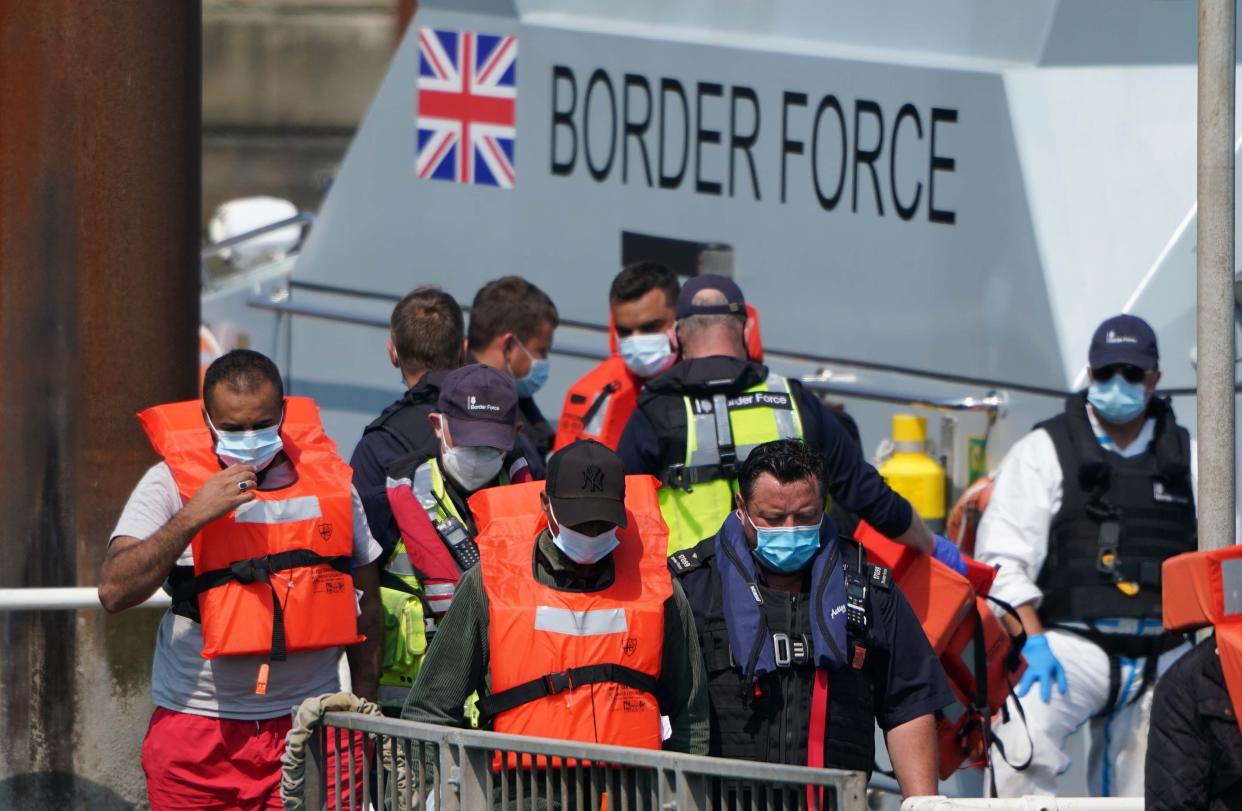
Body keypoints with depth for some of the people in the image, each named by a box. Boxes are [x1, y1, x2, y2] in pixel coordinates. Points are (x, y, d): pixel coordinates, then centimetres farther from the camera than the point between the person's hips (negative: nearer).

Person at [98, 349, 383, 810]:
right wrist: (193, 517, -20)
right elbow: (114, 592, -13)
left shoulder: (330, 481, 8)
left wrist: (364, 705, 15)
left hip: (308, 723, 2)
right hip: (196, 734, -2)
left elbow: (365, 604, 18)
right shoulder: (171, 483, -1)